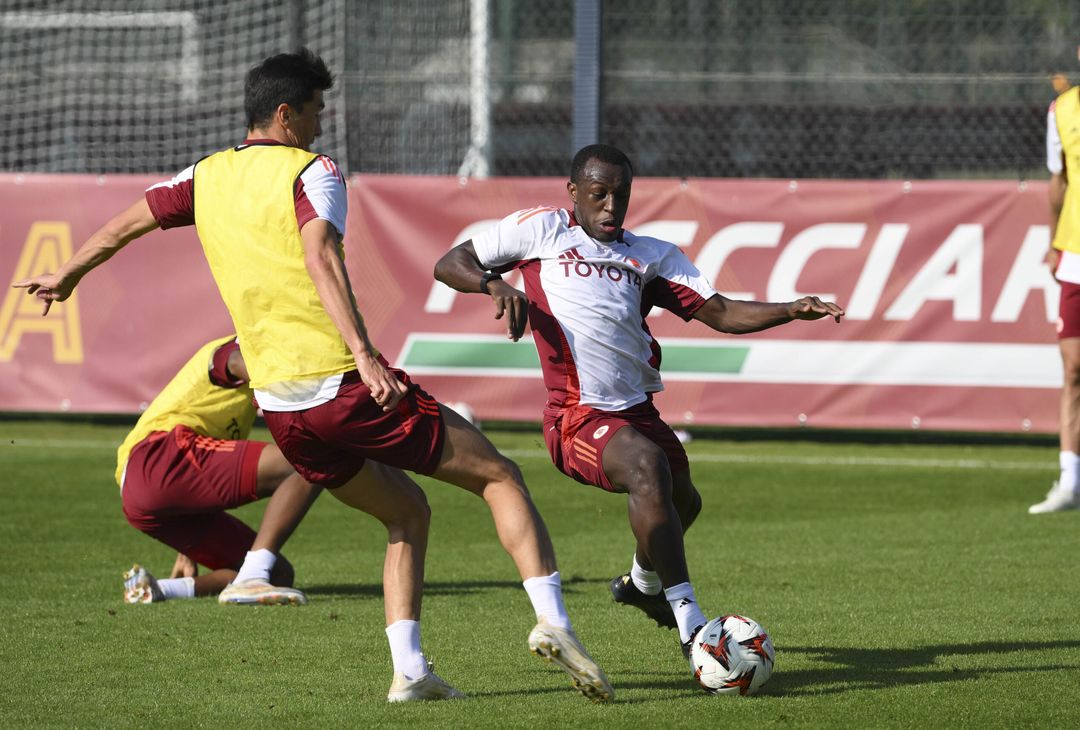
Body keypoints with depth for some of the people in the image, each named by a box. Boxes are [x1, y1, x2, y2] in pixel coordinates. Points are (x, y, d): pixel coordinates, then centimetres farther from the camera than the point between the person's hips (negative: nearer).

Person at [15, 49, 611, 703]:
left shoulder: (207, 177, 13)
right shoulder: (311, 171, -4)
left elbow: (125, 225, 24)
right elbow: (321, 260, -20)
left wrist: (65, 276, 42)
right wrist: (364, 353, -29)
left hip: (280, 405, 6)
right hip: (347, 388, -6)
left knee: (407, 511, 20)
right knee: (500, 477, 2)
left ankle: (410, 671, 6)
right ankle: (551, 620, -14)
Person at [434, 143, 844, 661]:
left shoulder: (651, 256, 15)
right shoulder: (540, 230, 6)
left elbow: (720, 313, 6)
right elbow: (448, 266, 10)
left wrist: (792, 311, -10)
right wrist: (492, 283, -12)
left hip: (637, 411, 7)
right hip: (577, 418, -7)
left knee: (682, 501, 26)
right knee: (647, 464, -34)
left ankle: (642, 583, 62)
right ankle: (692, 627, -34)